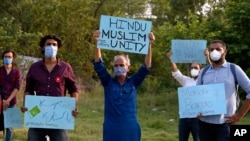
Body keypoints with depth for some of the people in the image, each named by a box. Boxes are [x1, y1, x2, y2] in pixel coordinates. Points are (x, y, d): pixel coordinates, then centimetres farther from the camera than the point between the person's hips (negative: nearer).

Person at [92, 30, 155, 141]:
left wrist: (149, 45, -14)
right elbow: (98, 65, -7)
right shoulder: (108, 82, 4)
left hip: (130, 129, 1)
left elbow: (146, 67, -3)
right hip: (111, 129, 0)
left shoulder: (133, 82, 5)